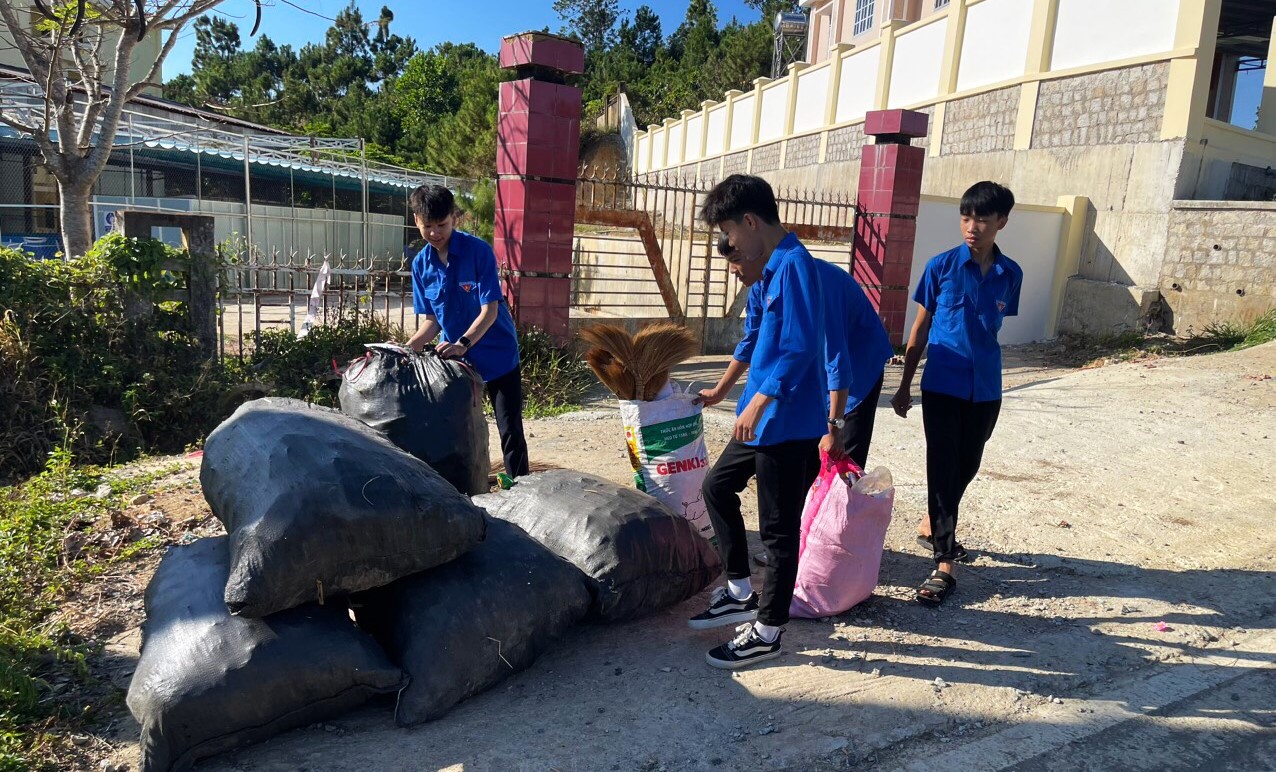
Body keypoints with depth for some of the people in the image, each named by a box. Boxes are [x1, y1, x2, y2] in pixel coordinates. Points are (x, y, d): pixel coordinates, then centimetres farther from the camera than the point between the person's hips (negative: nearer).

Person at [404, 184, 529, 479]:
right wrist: (408, 347, -14)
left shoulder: (478, 251, -16)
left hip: (498, 355, -4)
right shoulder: (421, 264, -2)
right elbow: (431, 319, 3)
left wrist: (462, 343, -33)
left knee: (510, 431, -1)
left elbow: (490, 310, -19)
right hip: (454, 357, 5)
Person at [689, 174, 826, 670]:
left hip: (789, 424, -10)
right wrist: (722, 390, 30)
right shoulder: (771, 267, 13)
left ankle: (767, 631, 17)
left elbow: (800, 348, -25)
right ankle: (741, 593, 31)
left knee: (779, 528, 2)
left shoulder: (794, 264, -17)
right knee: (717, 487, 19)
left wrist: (757, 404, -24)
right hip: (762, 418, 10)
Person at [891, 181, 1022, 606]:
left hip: (985, 391, 4)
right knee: (942, 468, -4)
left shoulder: (1010, 275, 2)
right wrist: (905, 385, 2)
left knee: (966, 466, 15)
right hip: (942, 387, -3)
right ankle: (944, 564, 1)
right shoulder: (941, 266, -5)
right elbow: (920, 327, 0)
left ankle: (932, 525, 39)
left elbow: (995, 328, 13)